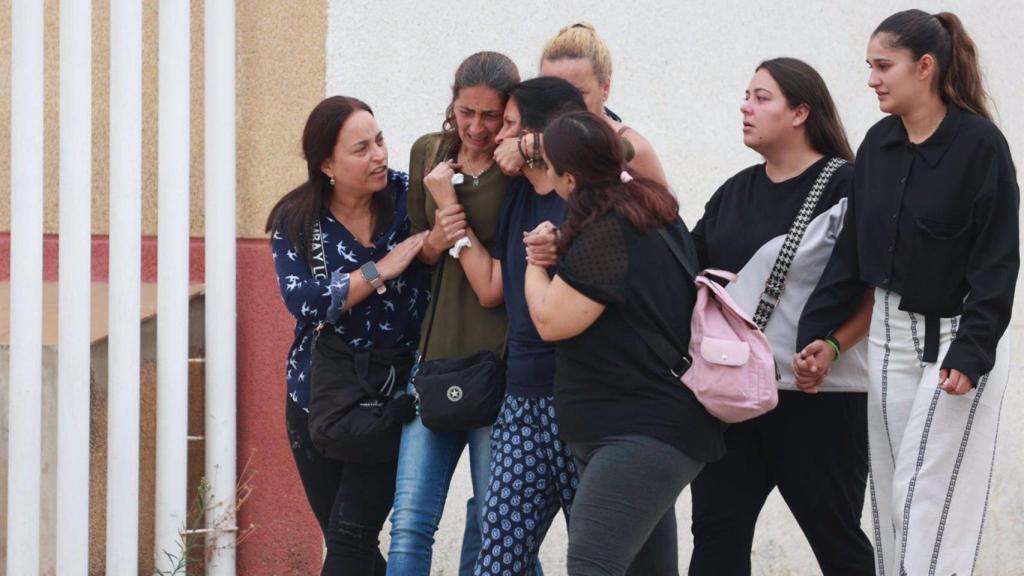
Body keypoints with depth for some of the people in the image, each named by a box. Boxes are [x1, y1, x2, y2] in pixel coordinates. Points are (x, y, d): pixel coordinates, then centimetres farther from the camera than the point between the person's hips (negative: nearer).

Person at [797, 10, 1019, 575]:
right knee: (891, 496, 7)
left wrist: (971, 351, -19)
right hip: (889, 333, 6)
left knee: (929, 498, -9)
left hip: (957, 338, -6)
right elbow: (851, 247, 9)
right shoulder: (878, 144, 5)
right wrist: (819, 329, 2)